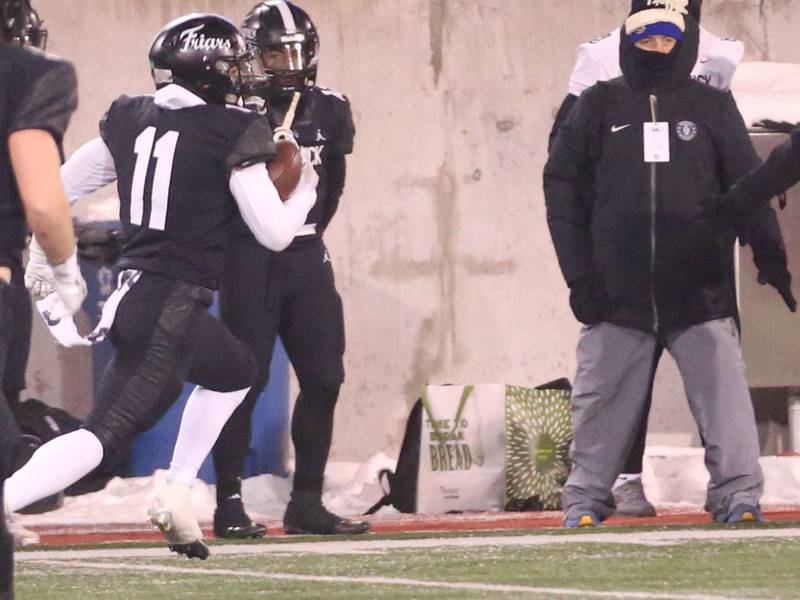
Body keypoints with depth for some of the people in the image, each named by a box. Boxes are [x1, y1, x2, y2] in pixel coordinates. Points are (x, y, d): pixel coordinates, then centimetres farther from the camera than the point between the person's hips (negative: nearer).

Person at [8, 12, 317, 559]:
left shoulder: (131, 120, 8)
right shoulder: (232, 133, -10)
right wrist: (305, 189, 12)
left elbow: (60, 186, 14)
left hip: (132, 291, 8)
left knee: (236, 371, 30)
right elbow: (275, 232, -7)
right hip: (174, 309, -8)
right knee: (106, 437, -13)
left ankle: (176, 496, 23)